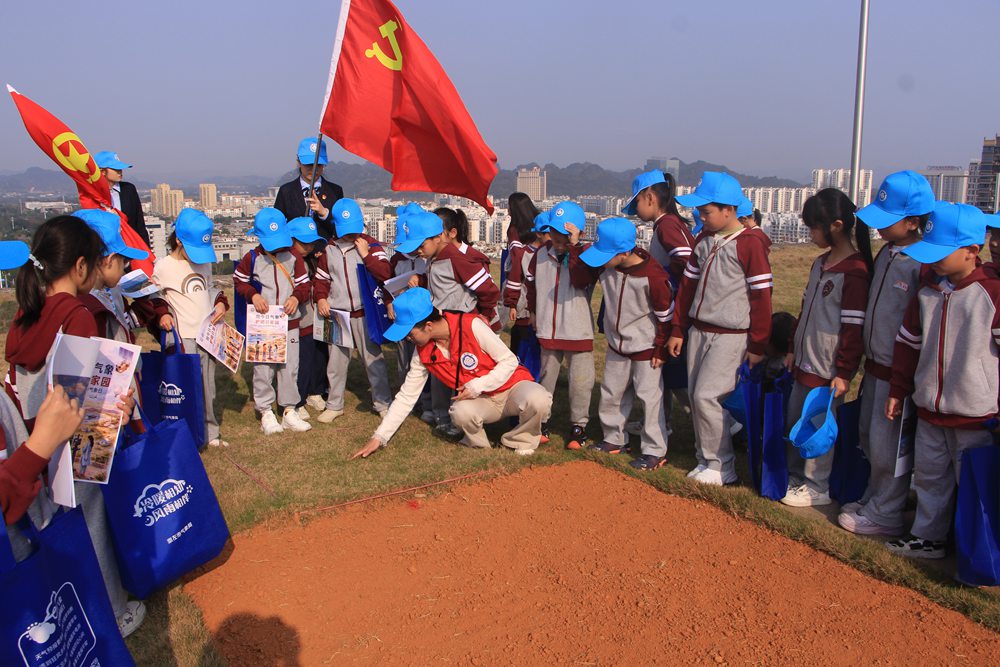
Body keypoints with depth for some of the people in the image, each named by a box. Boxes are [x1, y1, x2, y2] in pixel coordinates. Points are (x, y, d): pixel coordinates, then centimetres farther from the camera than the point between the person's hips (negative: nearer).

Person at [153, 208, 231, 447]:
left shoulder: (204, 263, 11)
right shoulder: (163, 266, -7)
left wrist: (221, 303, 4)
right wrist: (161, 314, -16)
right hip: (184, 338, -6)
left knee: (209, 388, 14)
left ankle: (211, 432, 27)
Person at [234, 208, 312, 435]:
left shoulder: (293, 256, 2)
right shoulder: (252, 258, -3)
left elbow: (304, 283, 6)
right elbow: (239, 280, 8)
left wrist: (296, 297, -15)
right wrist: (253, 295, -11)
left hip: (289, 322, 2)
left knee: (289, 367, 7)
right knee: (263, 368, 2)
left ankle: (289, 410, 19)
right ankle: (266, 412, 15)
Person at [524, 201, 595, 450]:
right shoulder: (542, 253, 4)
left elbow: (580, 281, -29)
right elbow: (530, 280, 21)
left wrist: (573, 247, -29)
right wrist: (533, 309, 19)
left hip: (578, 330, -4)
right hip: (547, 329, 4)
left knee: (580, 380, 2)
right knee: (546, 376, 16)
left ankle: (579, 425, 15)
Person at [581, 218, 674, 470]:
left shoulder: (653, 276, -26)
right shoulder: (606, 265, -10)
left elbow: (666, 316, -17)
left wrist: (661, 350, -12)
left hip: (645, 348, -6)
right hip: (616, 345, 7)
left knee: (649, 397, 1)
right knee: (611, 394, 16)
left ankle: (655, 451, 13)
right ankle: (615, 440, 33)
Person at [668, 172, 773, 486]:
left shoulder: (749, 244, -12)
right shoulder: (704, 239, 10)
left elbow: (761, 296, -12)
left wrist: (757, 345, -10)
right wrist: (678, 330, 12)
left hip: (731, 336, -7)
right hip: (698, 330, 7)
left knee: (706, 396, -11)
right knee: (696, 396, 8)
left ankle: (721, 466, 5)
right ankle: (705, 458, 22)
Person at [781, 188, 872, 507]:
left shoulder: (854, 271, -17)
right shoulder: (821, 263, 11)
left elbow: (854, 327, -18)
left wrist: (844, 373, -17)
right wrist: (794, 349, 21)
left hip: (827, 370, -9)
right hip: (804, 363, 9)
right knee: (795, 423, 17)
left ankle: (817, 488, 19)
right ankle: (795, 477, 32)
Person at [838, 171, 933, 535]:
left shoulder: (925, 265, -20)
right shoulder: (885, 253, 6)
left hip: (899, 371, -8)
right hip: (875, 364, 9)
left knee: (887, 444, 3)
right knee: (868, 436, 18)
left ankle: (885, 514, 19)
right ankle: (873, 499, 35)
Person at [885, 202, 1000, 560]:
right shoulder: (927, 290, 4)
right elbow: (908, 342, 12)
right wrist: (898, 391, 13)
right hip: (929, 410, 6)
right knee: (929, 477, 17)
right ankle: (928, 537, 33)